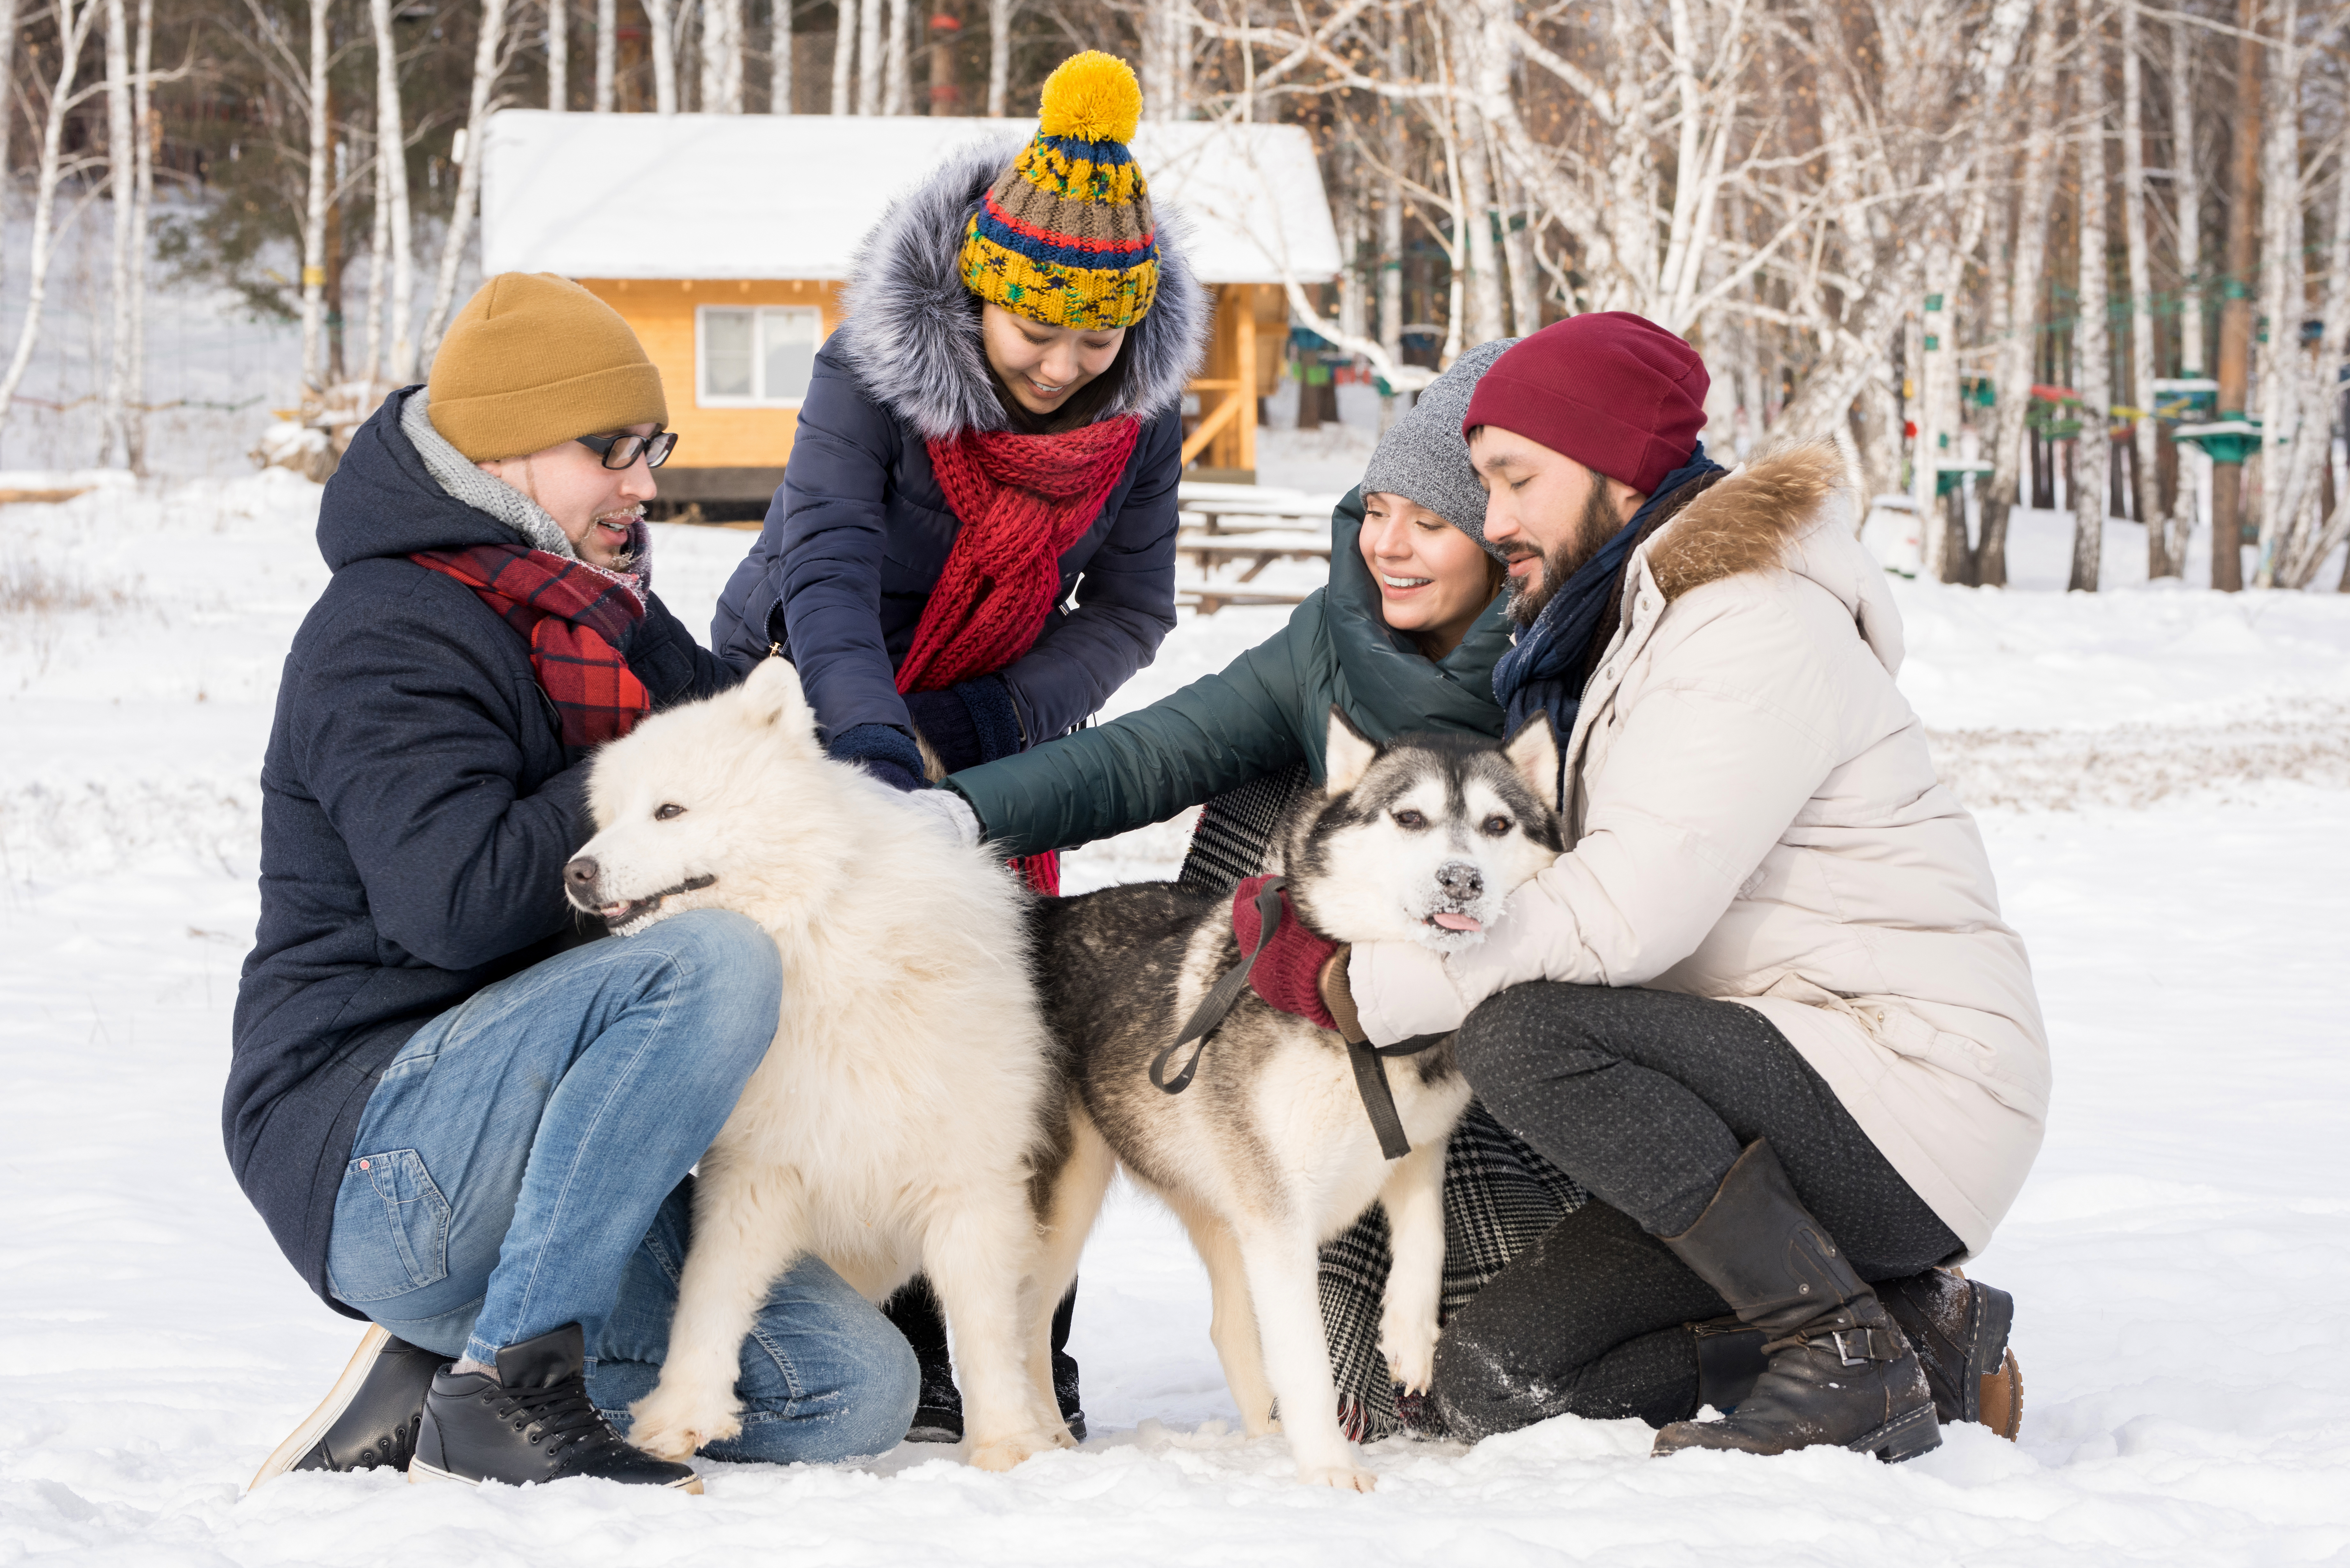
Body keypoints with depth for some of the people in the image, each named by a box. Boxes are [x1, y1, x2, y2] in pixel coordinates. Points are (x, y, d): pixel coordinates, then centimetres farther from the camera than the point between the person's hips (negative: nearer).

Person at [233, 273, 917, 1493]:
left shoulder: (613, 620, 18)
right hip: (368, 1150, -9)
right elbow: (458, 900, -24)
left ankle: (425, 1381, 1)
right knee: (717, 959, -32)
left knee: (854, 1390, -5)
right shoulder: (389, 631, -11)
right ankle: (506, 1388, -27)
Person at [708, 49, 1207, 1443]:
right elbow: (826, 567, -35)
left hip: (992, 730, 3)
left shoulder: (1143, 414, -12)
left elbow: (1130, 611, -7)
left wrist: (979, 724, -22)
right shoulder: (873, 376, -25)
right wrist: (872, 734, -52)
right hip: (810, 713, -3)